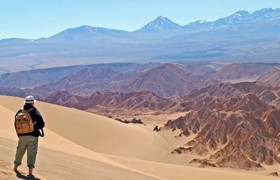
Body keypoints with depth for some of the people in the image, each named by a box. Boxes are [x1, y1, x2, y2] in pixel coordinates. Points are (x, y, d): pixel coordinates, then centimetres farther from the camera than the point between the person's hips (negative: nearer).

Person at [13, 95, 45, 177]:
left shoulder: (19, 112, 3)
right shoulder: (35, 111, -9)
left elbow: (16, 124, 8)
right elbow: (42, 124, -11)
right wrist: (37, 127, 11)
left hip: (22, 136, 4)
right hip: (33, 135, -4)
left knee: (20, 151, 20)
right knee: (32, 153, 0)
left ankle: (15, 167, 35)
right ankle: (30, 172, -1)